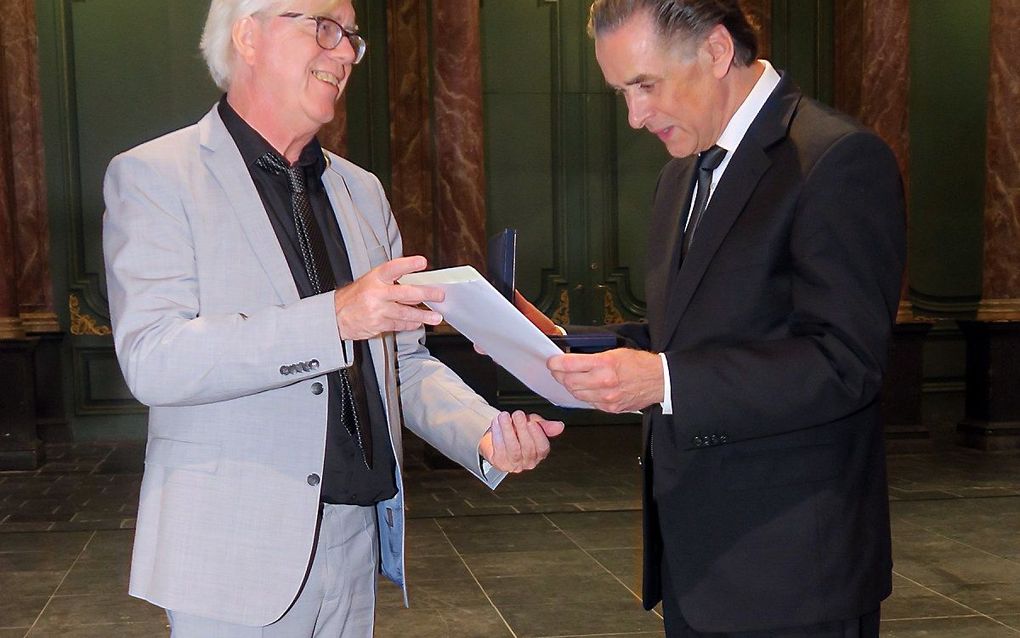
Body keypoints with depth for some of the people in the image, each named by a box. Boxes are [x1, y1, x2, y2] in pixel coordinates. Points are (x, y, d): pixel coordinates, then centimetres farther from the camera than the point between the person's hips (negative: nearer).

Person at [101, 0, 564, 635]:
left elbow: (404, 361, 14)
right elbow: (152, 359, -18)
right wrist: (334, 318, -28)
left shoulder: (362, 191, 14)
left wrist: (485, 433, -5)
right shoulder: (153, 176, -5)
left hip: (355, 538, 6)